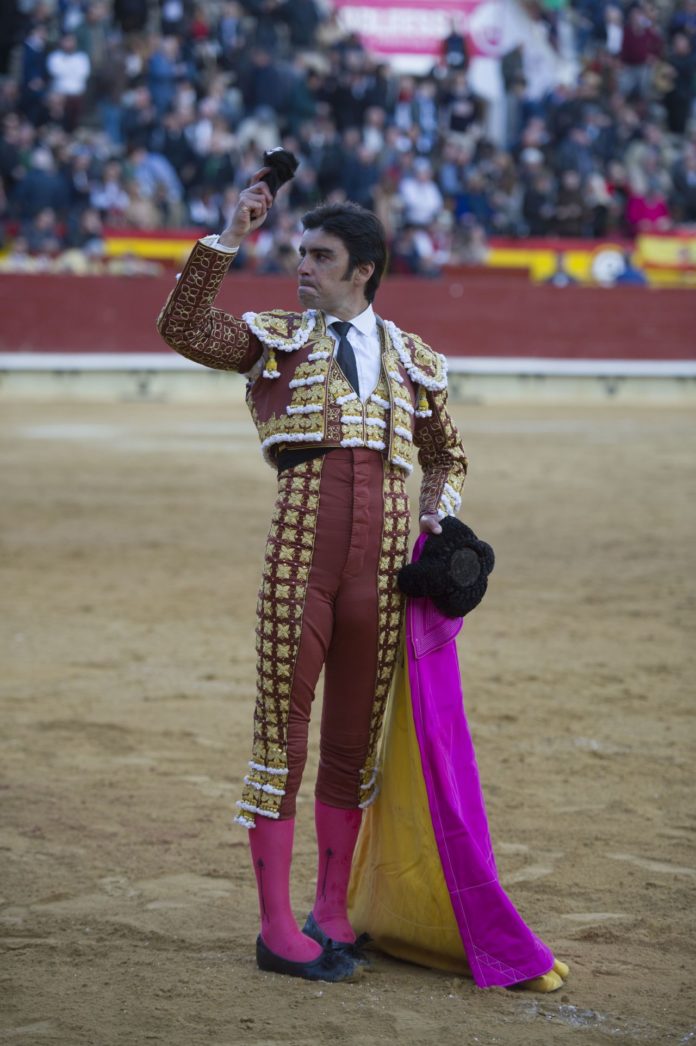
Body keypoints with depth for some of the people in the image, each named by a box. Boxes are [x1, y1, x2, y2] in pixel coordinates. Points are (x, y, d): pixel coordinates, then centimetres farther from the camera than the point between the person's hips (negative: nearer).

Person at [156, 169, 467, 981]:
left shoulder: (415, 362, 17)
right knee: (282, 736, -1)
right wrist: (228, 239, -8)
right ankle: (277, 928, 5)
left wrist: (439, 512, 10)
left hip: (380, 562, 2)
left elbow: (446, 456, 29)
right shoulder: (277, 339, 11)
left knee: (354, 743, 9)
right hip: (299, 554, -2)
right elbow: (180, 328, -4)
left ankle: (331, 915, 21)